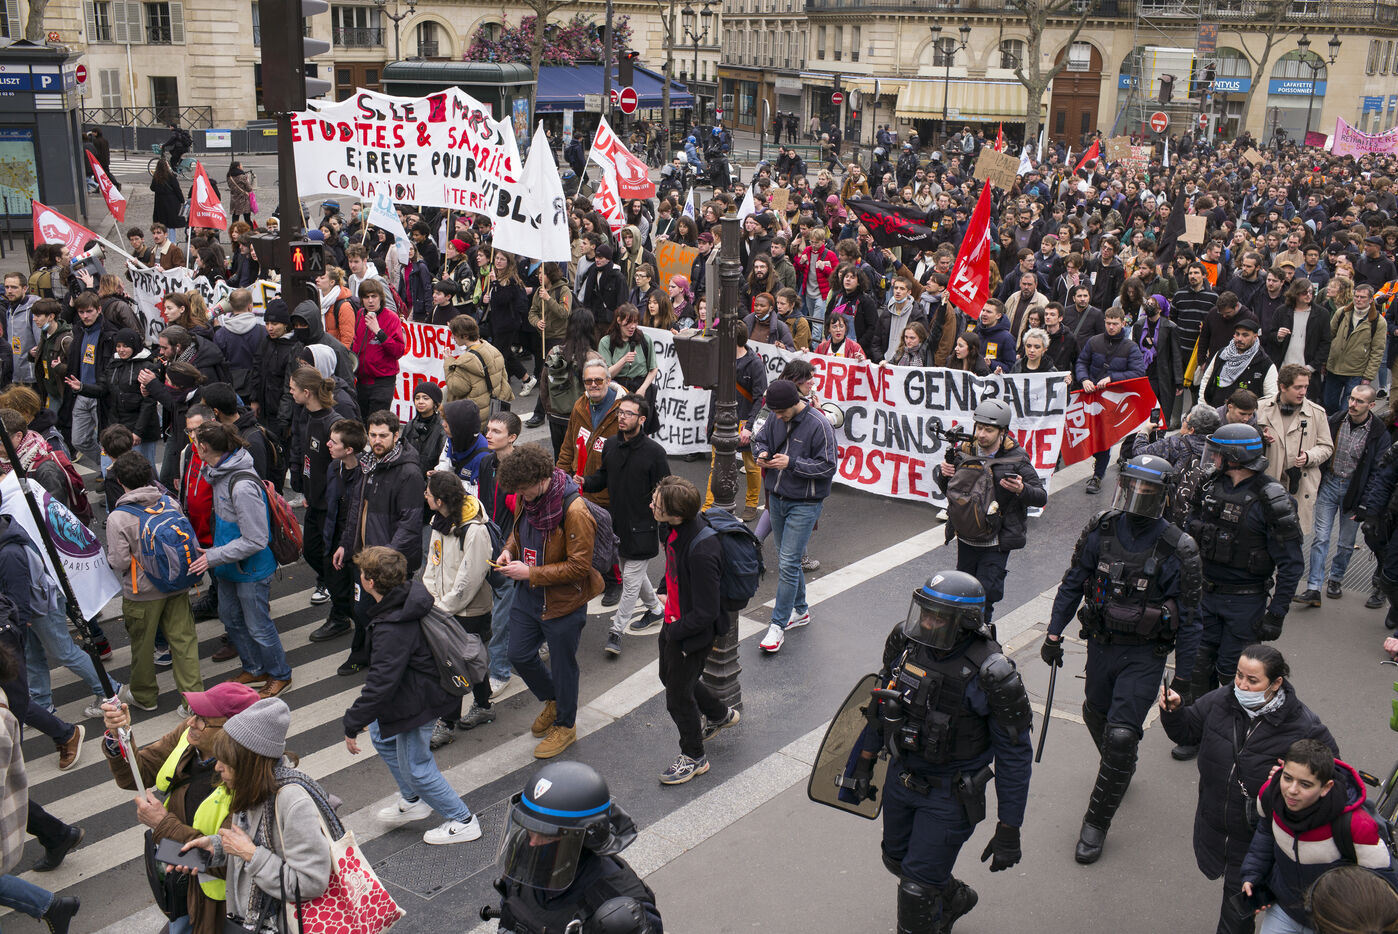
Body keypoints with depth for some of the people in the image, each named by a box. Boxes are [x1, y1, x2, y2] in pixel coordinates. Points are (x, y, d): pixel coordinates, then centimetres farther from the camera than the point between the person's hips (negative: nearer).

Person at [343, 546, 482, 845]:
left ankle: (463, 822, 21)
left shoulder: (392, 630, -34)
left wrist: (352, 725, -19)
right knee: (381, 735, 26)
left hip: (418, 702, -10)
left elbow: (380, 684, -30)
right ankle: (412, 801, 41)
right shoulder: (411, 594, -6)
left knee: (415, 765, 6)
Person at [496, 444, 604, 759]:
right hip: (528, 595, 7)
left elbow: (579, 566, -23)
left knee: (562, 664, 9)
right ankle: (553, 701, 43)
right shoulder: (526, 498, -3)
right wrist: (509, 550, -4)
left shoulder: (574, 511, -26)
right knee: (520, 656, 15)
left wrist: (531, 572, -25)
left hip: (563, 601, -7)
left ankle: (565, 725, 31)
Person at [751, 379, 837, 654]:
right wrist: (761, 453, -5)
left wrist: (791, 463, -23)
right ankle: (800, 611, 34)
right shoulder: (776, 419, 1)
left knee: (788, 564, -9)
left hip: (804, 504, -7)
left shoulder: (819, 424, -17)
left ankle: (778, 625, -2)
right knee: (786, 561, 17)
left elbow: (828, 466, -16)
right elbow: (759, 438, 18)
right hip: (777, 499, 7)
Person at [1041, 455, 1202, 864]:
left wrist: (1183, 678, -8)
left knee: (1120, 735, -9)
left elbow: (1188, 619, -9)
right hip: (1101, 644, 4)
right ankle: (1118, 773, 53)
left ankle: (1096, 822, 6)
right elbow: (1072, 584, 6)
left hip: (1145, 654, -4)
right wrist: (1054, 633, 4)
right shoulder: (1100, 530, -6)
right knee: (1097, 716, 21)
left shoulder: (1178, 550, -16)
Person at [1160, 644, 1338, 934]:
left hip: (1257, 836, -4)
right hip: (1214, 822, 5)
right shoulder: (1219, 701, -9)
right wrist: (1173, 712, -13)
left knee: (1240, 902, 7)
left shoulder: (1302, 725, -21)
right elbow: (1186, 732, 7)